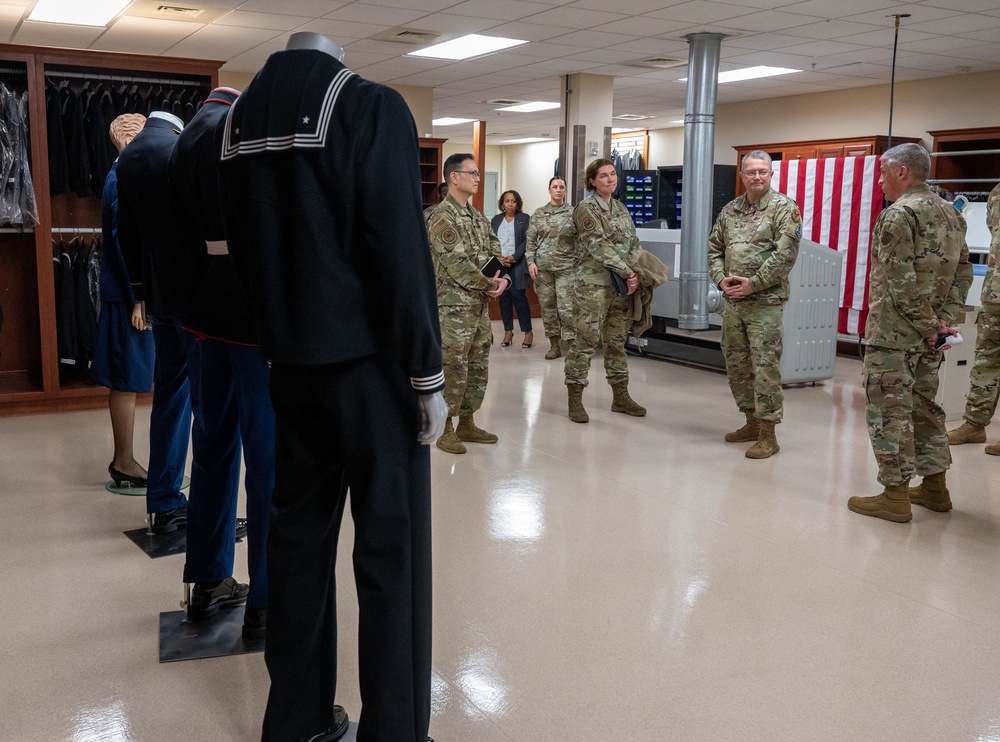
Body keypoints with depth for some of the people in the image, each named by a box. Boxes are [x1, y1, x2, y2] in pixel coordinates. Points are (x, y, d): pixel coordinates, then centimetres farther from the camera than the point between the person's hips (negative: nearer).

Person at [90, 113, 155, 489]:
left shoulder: (122, 175, 16)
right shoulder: (124, 179, -14)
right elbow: (126, 240, -20)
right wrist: (141, 298, -20)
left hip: (123, 293, 10)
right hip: (128, 296, -10)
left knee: (126, 382, 13)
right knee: (128, 381, -2)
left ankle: (123, 461, 20)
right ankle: (125, 464, 6)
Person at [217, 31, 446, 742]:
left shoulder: (240, 117, 10)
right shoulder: (370, 105, -10)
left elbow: (243, 246, 12)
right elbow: (401, 249, -17)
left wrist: (281, 335, 18)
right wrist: (427, 374, -12)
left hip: (292, 362, 6)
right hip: (371, 361, -6)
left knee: (299, 532, 13)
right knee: (390, 546, 2)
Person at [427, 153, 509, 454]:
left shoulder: (477, 216, 15)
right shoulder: (443, 216, -12)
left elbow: (495, 252, 13)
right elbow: (456, 263, -19)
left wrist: (501, 279, -7)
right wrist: (489, 285, -12)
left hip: (480, 305, 8)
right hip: (454, 306, -8)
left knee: (478, 367, 12)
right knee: (453, 369, -4)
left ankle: (466, 423, 23)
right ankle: (444, 429, 6)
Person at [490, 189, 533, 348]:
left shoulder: (524, 218, 3)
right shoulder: (496, 220, 13)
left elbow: (527, 241, -5)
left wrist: (513, 257, -15)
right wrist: (499, 258, -10)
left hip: (518, 264, -3)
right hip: (500, 263, 3)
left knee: (518, 295, -9)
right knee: (504, 297, 3)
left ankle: (528, 331, -1)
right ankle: (508, 332, 9)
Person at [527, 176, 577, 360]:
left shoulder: (573, 213, 2)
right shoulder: (539, 213, 7)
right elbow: (530, 239, 7)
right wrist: (531, 261, -3)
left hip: (566, 266, -2)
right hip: (542, 265, 2)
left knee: (566, 308, -9)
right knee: (547, 306, 6)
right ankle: (554, 345, 15)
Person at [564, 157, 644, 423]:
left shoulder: (620, 207, 15)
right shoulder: (585, 208, -6)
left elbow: (633, 243, 11)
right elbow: (600, 247, -15)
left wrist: (633, 274, -7)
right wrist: (627, 272, -17)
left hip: (621, 285, 7)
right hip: (594, 284, -7)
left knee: (617, 341, 12)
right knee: (585, 341, -6)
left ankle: (620, 396, 20)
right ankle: (575, 400, 1)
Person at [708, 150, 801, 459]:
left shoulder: (784, 208, -5)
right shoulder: (730, 210, 13)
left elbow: (785, 253, -14)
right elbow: (714, 248, 16)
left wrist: (753, 284, -17)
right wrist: (721, 279, -2)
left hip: (765, 302, -7)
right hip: (733, 301, 7)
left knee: (765, 366, -6)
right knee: (736, 363, 12)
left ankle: (768, 435, 0)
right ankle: (752, 422, 27)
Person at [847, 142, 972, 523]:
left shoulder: (898, 214, -14)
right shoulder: (951, 213, 13)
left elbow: (900, 283, -21)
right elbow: (963, 273, 13)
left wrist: (929, 326, -12)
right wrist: (943, 320, 7)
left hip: (893, 332, -9)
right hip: (929, 336, 9)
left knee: (889, 410, -2)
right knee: (924, 405, 18)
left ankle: (895, 496, 2)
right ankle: (934, 486, 25)